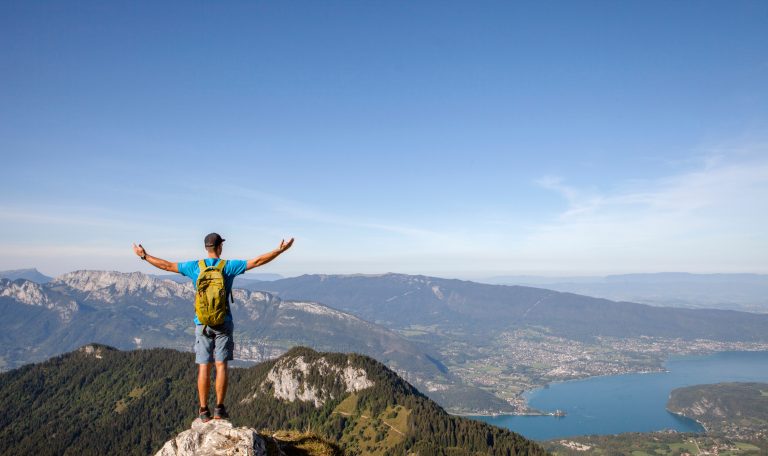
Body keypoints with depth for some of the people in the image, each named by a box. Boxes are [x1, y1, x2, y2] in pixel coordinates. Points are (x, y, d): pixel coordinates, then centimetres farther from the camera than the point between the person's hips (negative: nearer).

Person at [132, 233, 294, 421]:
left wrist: (144, 256, 21)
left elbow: (167, 265, 8)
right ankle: (219, 409, 1)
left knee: (204, 367, 4)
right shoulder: (229, 266, -5)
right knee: (221, 365, 2)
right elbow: (258, 261, -8)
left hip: (202, 324, 2)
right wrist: (280, 250, -4)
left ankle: (204, 411, 6)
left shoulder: (195, 267, 0)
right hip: (223, 323, -2)